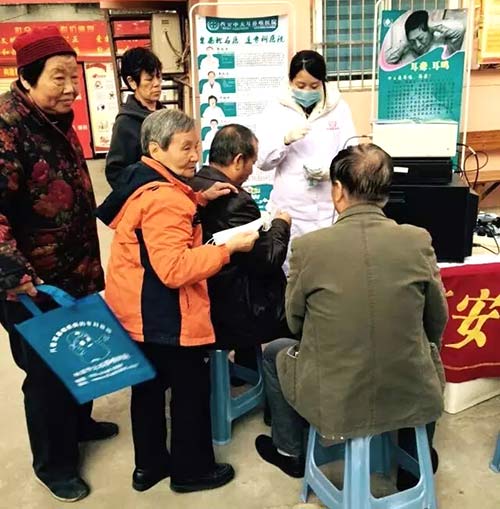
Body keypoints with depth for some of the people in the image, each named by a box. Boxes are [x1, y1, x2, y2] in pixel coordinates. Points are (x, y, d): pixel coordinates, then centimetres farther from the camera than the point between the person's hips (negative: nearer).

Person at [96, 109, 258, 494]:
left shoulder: (143, 181, 6)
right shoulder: (163, 199, -26)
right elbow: (175, 269, -31)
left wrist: (198, 198, 7)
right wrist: (229, 248, -25)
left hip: (138, 311, 10)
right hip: (164, 317, -10)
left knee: (149, 387, 21)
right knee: (191, 391, 9)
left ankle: (149, 465, 38)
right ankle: (191, 469, 27)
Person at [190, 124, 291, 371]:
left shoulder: (191, 187, -2)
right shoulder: (236, 201, -26)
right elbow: (269, 260, -18)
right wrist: (281, 225, -1)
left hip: (202, 304, 9)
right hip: (236, 316, -8)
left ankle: (246, 371, 38)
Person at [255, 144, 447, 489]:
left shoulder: (308, 246, -15)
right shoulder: (418, 240, -10)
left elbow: (295, 322, 0)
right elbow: (437, 322, 4)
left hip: (336, 402, -2)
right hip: (413, 397, 3)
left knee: (275, 353, 26)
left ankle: (290, 452, 42)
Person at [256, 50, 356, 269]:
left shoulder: (339, 108, 4)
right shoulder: (275, 111, 3)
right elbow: (262, 161, 1)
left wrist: (331, 170, -17)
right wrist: (286, 139, -16)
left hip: (330, 210, 1)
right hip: (289, 210, 0)